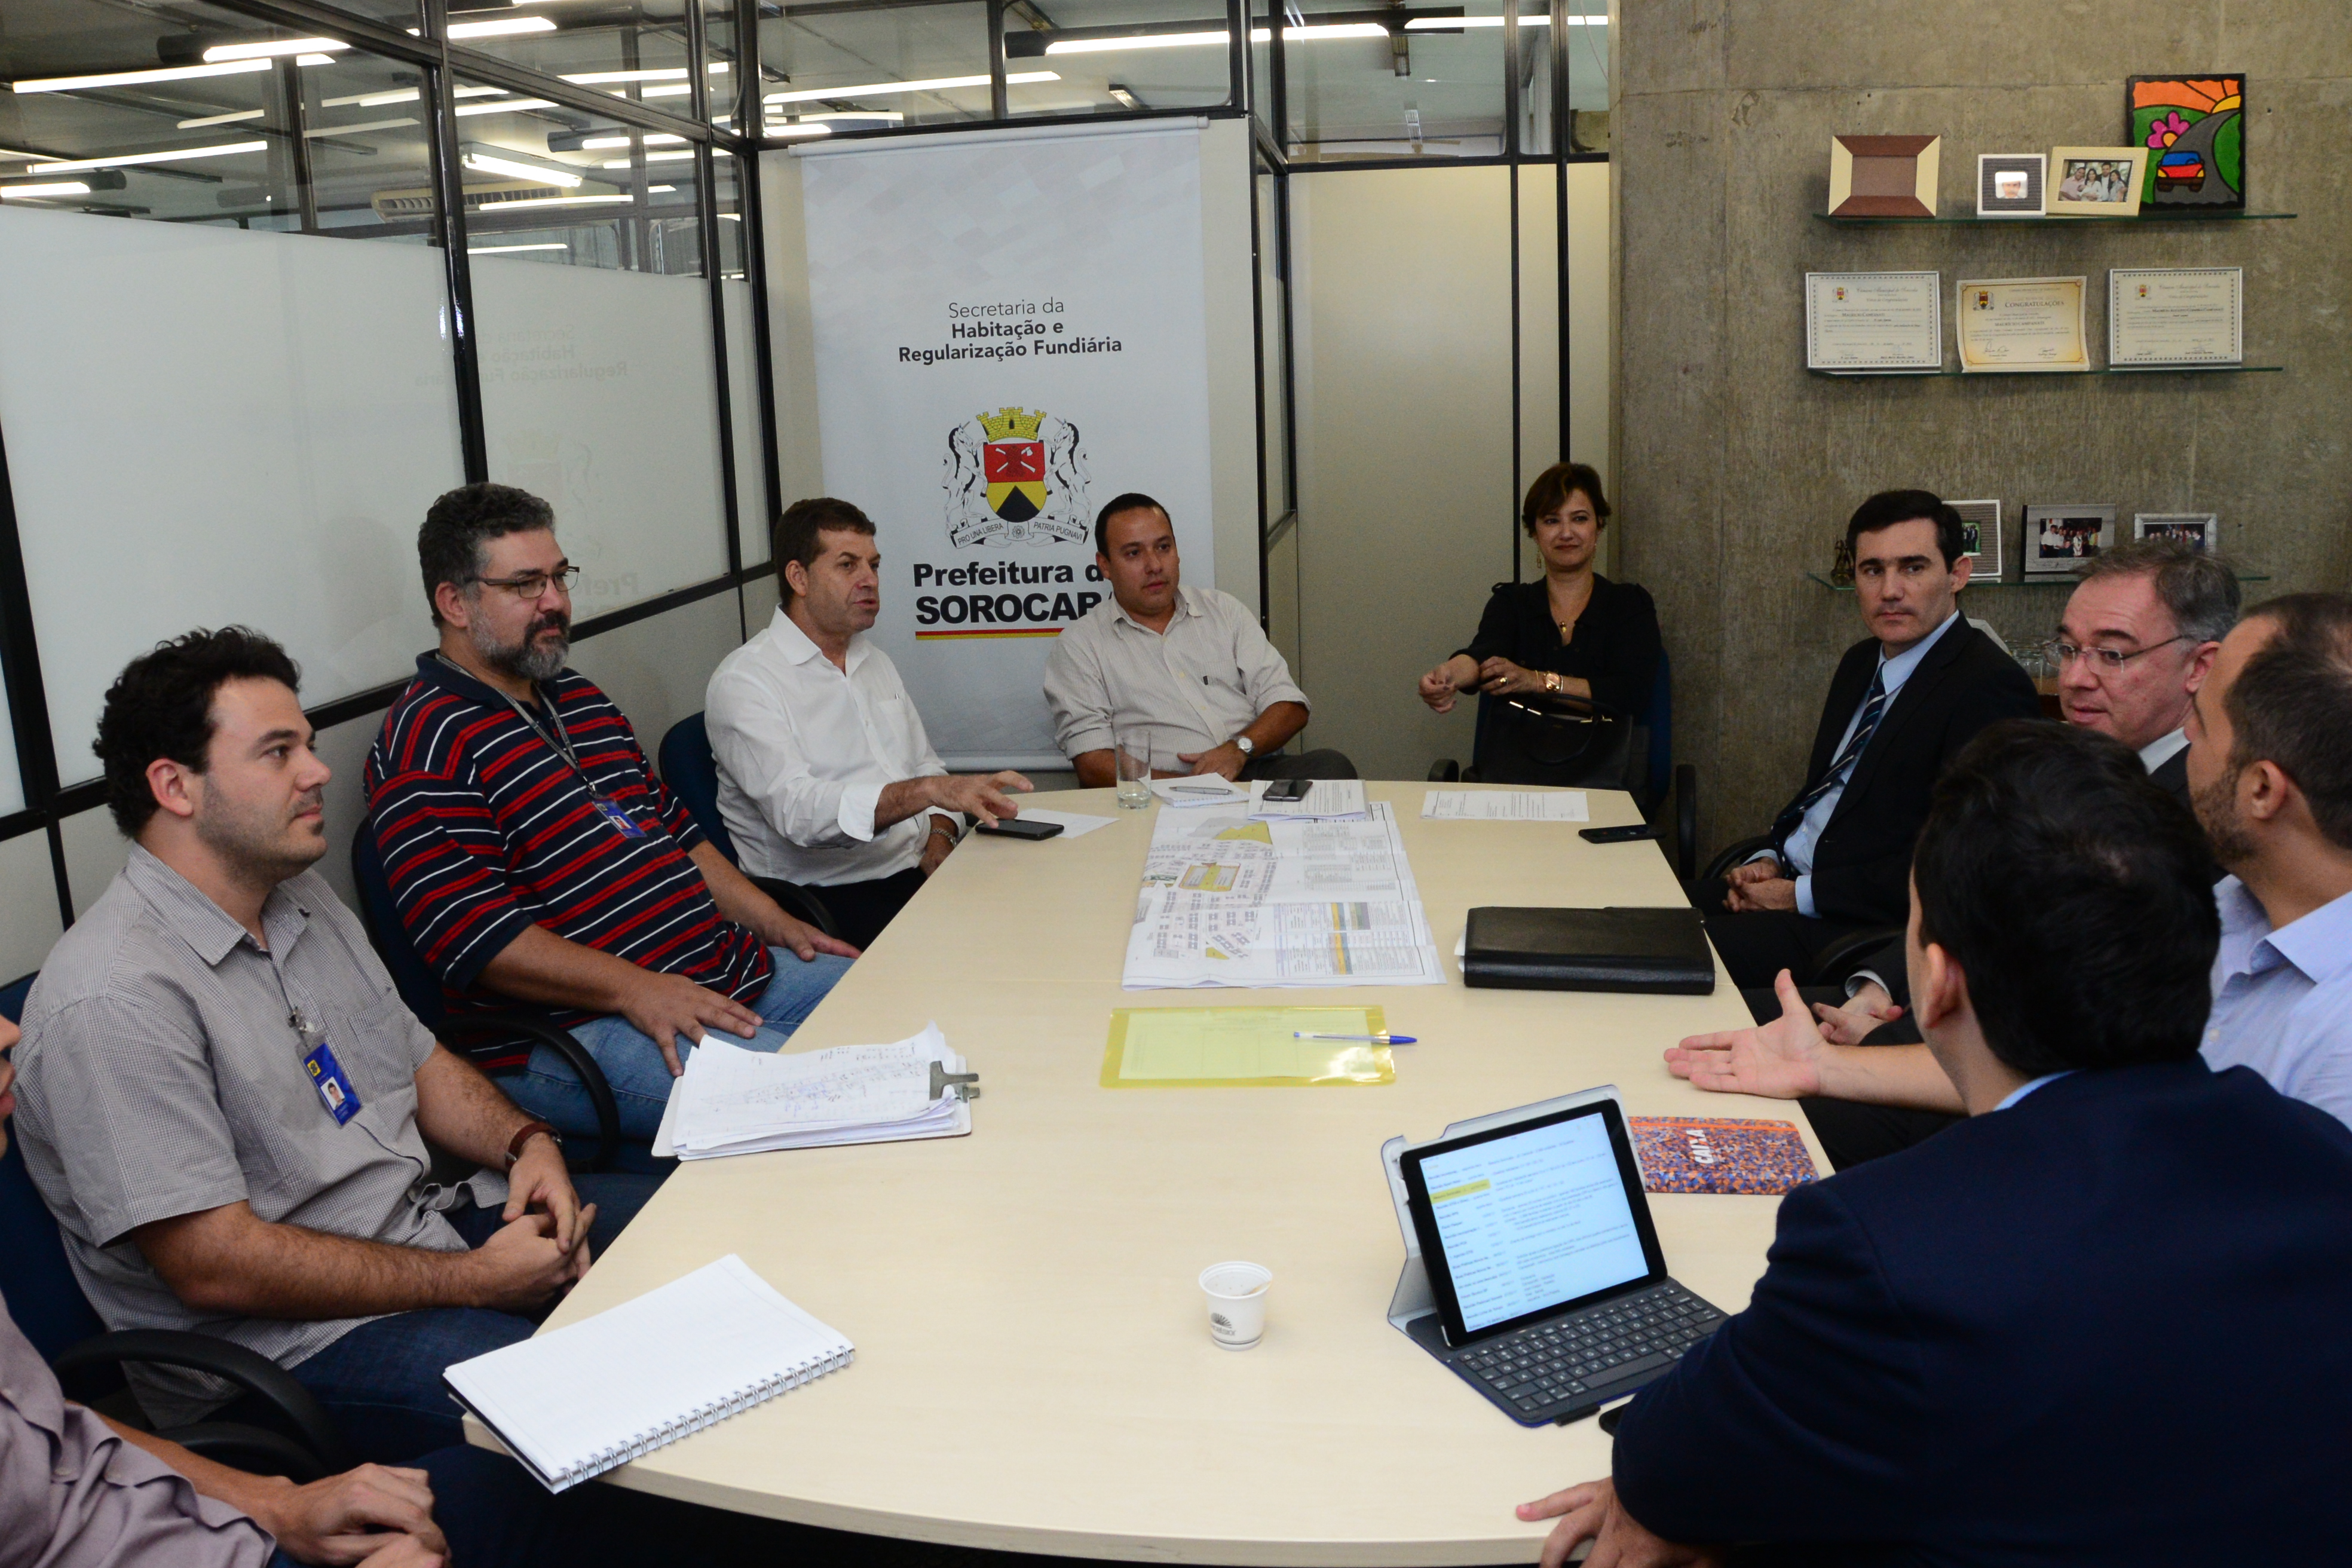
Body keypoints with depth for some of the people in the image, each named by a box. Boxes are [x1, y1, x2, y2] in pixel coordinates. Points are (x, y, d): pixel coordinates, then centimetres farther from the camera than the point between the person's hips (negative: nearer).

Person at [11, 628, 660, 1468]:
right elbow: (215, 1266, -22)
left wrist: (525, 1143, -4)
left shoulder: (306, 900, 10)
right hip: (284, 1347, -9)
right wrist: (475, 1281, -19)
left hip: (425, 1225, 9)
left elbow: (418, 1061, 18)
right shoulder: (114, 999, -20)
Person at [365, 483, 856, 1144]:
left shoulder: (579, 699, 21)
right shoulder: (427, 745, -10)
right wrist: (633, 988, -25)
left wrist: (771, 921, 13)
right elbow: (466, 933, -20)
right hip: (570, 1031, -10)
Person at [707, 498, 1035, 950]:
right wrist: (930, 790, -33)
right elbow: (798, 810, -22)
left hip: (916, 876, 8)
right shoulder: (745, 679, -8)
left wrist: (939, 839, 1)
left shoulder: (876, 663, 19)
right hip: (828, 898, -7)